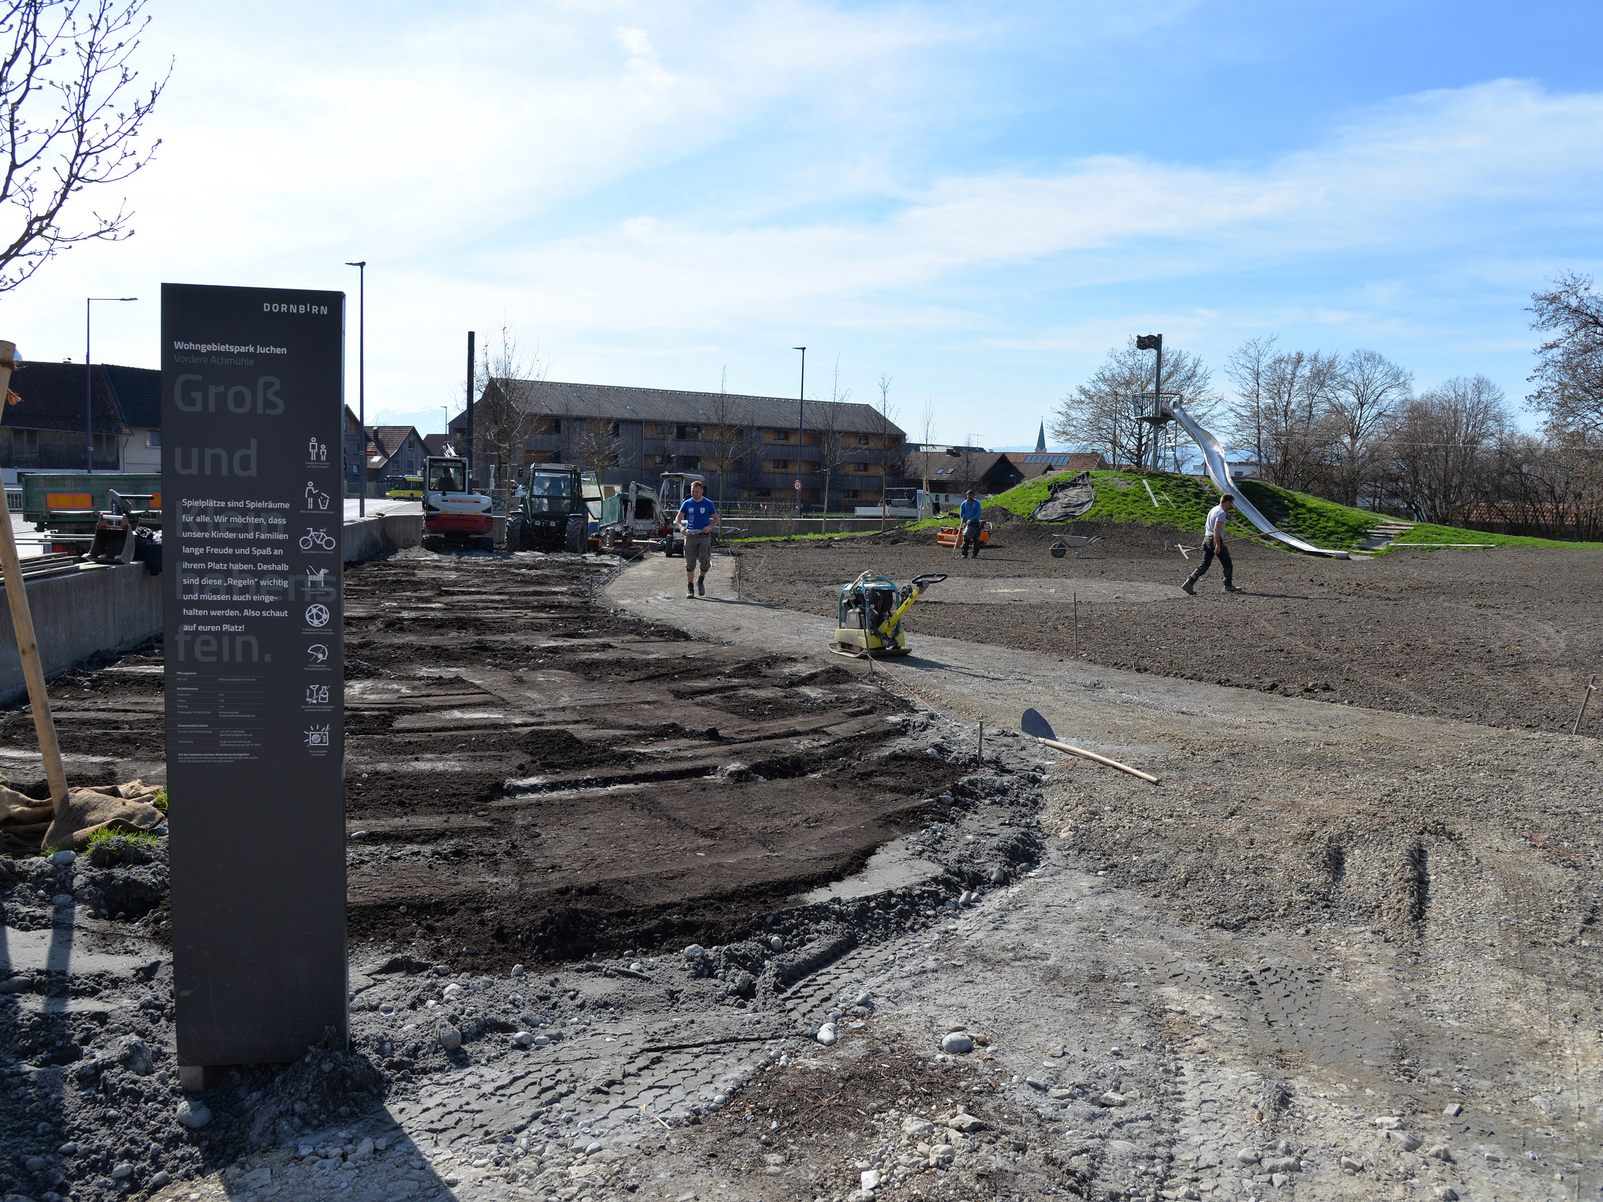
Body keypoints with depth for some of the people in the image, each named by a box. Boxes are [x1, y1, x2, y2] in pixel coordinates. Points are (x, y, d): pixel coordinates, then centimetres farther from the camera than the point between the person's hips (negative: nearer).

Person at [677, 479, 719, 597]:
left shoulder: (708, 504, 4)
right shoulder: (687, 503, 6)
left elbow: (716, 519, 9)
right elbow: (679, 518, 6)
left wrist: (710, 527, -12)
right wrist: (681, 527, -15)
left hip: (704, 536, -1)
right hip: (690, 535, 1)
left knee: (705, 561, -10)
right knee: (690, 563, 0)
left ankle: (701, 581, 18)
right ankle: (690, 588, 8)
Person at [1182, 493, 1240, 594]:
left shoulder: (1213, 509, 17)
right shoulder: (1221, 513, -13)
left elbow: (1206, 527, 22)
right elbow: (1216, 529, -22)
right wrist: (1218, 545, -25)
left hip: (1207, 539, 9)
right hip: (1216, 540, -9)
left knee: (1204, 564, 4)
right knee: (1227, 564, 7)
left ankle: (1189, 582, -10)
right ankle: (1228, 586, 15)